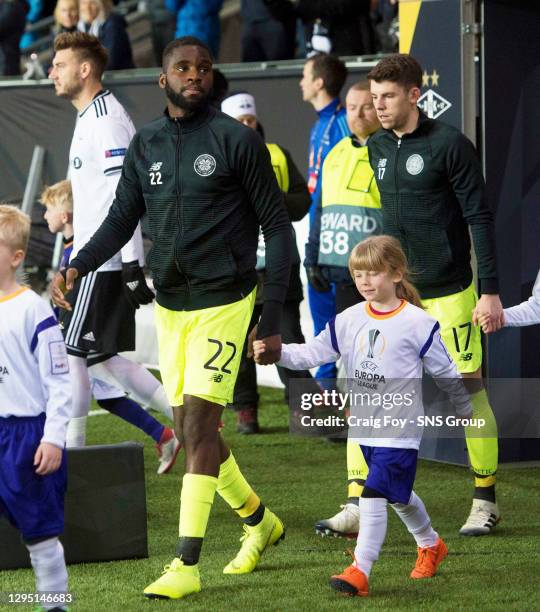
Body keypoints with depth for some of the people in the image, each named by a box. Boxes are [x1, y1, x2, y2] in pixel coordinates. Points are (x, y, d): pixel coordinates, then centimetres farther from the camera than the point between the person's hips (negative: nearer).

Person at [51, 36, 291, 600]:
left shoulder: (237, 140, -7)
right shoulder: (145, 145, 7)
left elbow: (276, 225, -4)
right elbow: (122, 218, 10)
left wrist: (272, 317, -9)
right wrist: (76, 268, -10)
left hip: (223, 303, -6)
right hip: (168, 306, 6)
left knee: (198, 424, -13)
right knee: (189, 431, 10)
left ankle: (186, 564, -12)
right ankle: (259, 521, 32)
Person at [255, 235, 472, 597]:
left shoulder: (418, 323, -10)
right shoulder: (349, 321, 4)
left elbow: (447, 373, 0)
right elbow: (315, 352, 1)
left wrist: (469, 414, 10)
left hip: (399, 429, -6)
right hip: (365, 427, 6)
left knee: (374, 495, -16)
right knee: (397, 495, 21)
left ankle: (360, 573, -18)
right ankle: (430, 545, 45)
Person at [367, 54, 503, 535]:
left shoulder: (449, 145, -9)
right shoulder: (377, 147, 8)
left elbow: (479, 218, -8)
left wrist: (490, 290, -12)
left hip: (449, 291, -5)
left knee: (469, 387, 1)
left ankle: (486, 501, 13)